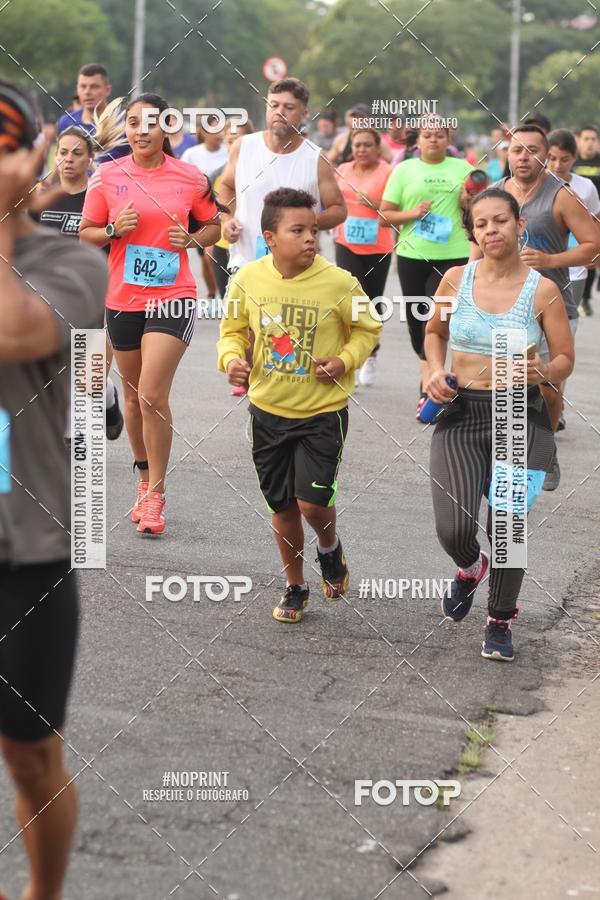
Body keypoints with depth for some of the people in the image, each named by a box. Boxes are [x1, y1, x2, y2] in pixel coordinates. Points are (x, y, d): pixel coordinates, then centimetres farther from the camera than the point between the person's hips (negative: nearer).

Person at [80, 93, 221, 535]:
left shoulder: (191, 178, -1)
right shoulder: (107, 176, 1)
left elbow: (213, 226, 12)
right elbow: (86, 232, 8)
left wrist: (191, 239, -8)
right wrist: (113, 231, -12)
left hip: (173, 297, -3)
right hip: (123, 299, 3)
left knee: (153, 395, -13)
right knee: (134, 395, 14)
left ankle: (155, 495, -4)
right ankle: (145, 479, 31)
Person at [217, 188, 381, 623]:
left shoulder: (338, 282, -14)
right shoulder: (248, 280, -8)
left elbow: (367, 328, 2)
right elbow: (233, 328, 9)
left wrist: (345, 360, -14)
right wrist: (232, 357, -10)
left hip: (323, 412, -3)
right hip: (268, 411, 3)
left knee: (312, 501, -12)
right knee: (282, 506, 12)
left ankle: (330, 548, 24)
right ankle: (295, 587, 32)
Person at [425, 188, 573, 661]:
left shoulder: (542, 290, -6)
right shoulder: (456, 279, 0)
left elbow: (565, 360, 0)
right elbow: (435, 332, 18)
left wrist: (545, 371, -22)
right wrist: (436, 371, -1)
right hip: (461, 414, 1)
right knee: (453, 528, -11)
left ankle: (500, 622, 27)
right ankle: (471, 567, 28)